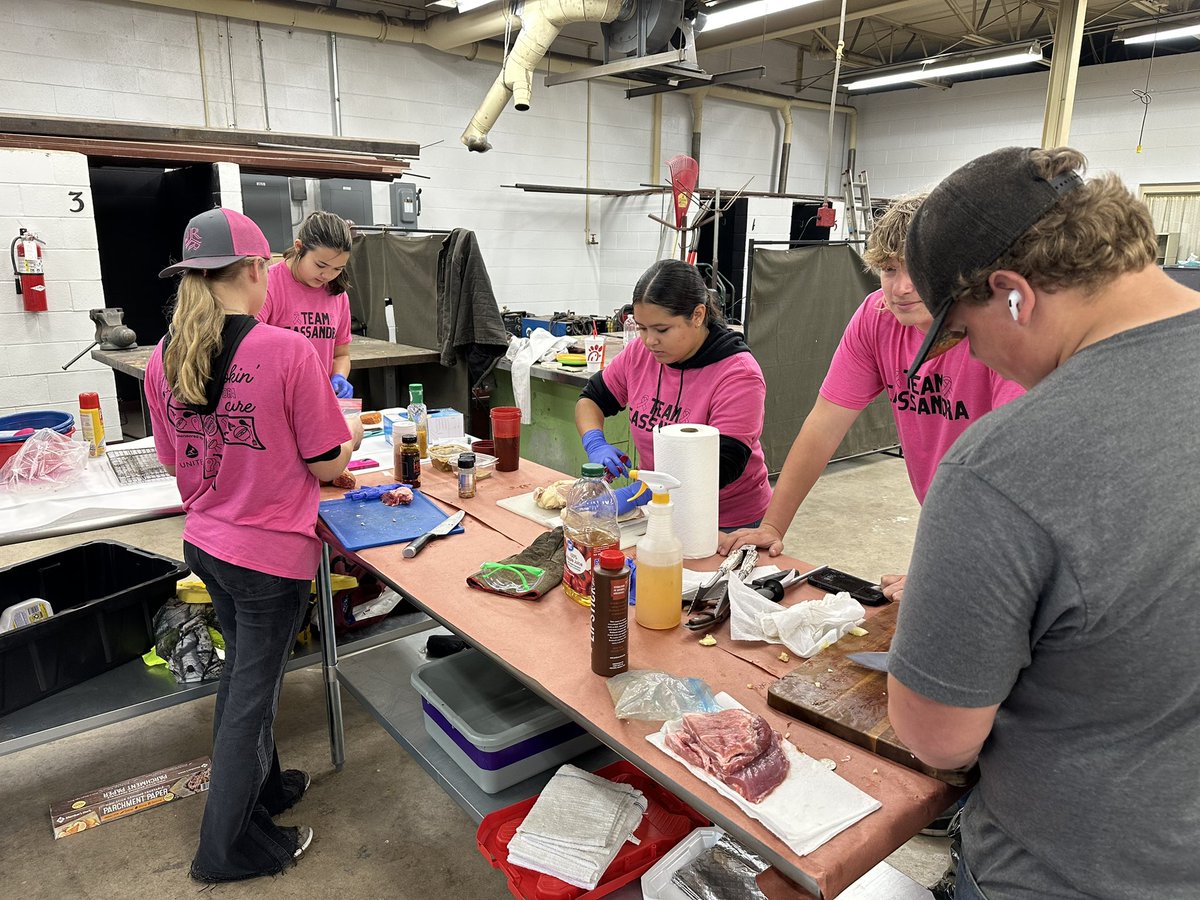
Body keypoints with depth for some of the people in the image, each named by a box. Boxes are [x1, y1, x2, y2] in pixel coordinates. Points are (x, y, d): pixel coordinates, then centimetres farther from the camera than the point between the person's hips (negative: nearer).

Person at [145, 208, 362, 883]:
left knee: (243, 670, 26)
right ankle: (228, 847, 29)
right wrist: (353, 432, 6)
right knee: (252, 694, 10)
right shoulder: (288, 350, -21)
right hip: (270, 551, -6)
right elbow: (327, 466, -15)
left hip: (206, 542, 7)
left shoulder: (163, 358, -2)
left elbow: (177, 460, 9)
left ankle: (263, 784, 47)